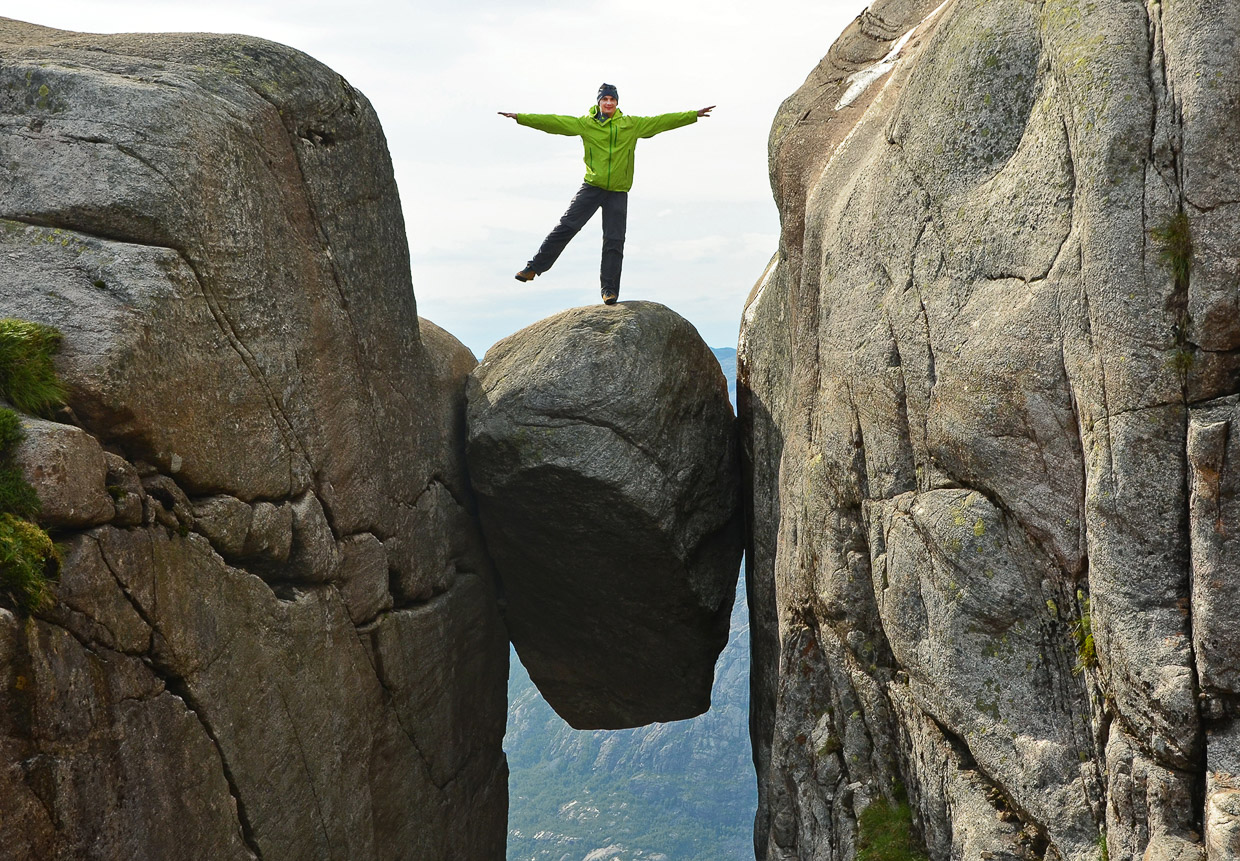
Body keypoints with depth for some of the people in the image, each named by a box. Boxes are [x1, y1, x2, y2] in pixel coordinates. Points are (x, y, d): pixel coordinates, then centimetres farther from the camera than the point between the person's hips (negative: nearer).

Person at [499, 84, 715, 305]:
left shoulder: (632, 125, 6)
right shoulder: (585, 124, 2)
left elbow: (663, 121, 8)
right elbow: (553, 122, -2)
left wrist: (694, 115, 7)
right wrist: (520, 118, -7)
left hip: (618, 192, 1)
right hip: (591, 187, -1)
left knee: (614, 240, -1)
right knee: (566, 226, -8)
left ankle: (609, 288, 7)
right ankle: (534, 267, -1)